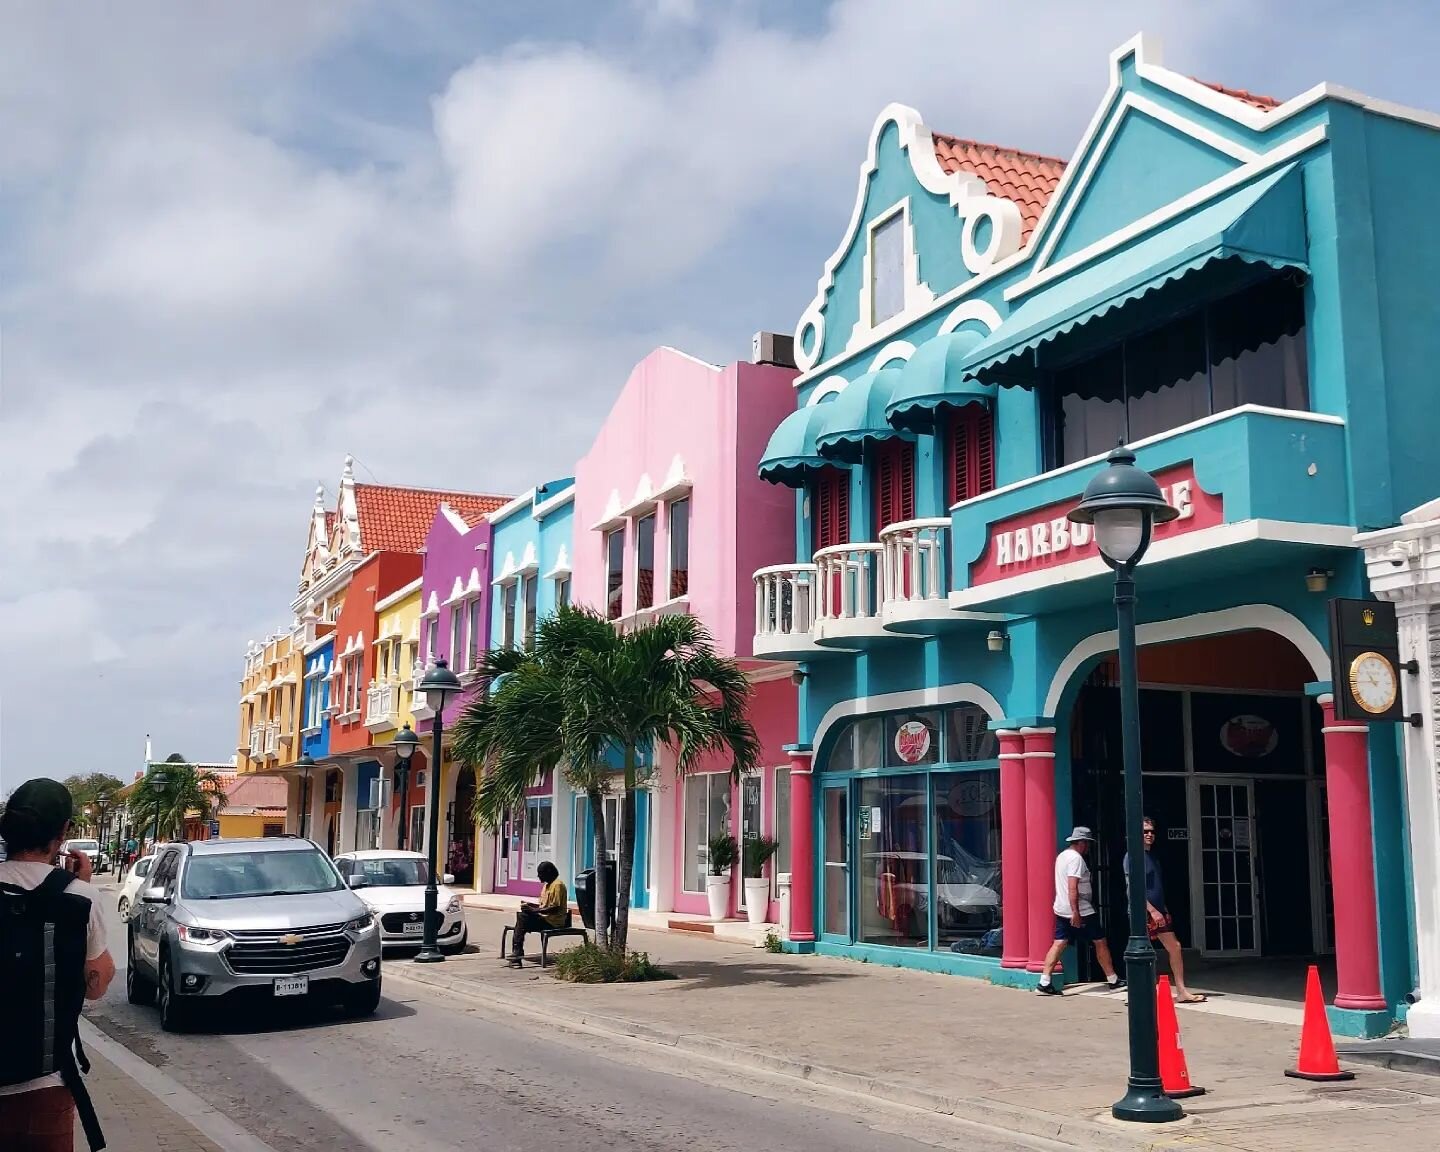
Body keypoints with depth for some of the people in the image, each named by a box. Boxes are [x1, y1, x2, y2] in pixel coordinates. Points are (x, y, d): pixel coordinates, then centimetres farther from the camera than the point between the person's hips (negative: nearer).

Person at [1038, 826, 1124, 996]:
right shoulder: (1076, 858, -15)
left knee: (1059, 944, 2)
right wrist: (1075, 912, -27)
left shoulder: (1062, 856, 16)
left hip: (1062, 910, 9)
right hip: (1081, 911, -9)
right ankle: (1113, 981, 12)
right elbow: (1072, 887, -24)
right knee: (1100, 942, 4)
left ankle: (1044, 982, -7)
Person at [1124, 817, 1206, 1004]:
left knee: (1175, 947, 5)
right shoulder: (1132, 856, -10)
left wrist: (1163, 909, 16)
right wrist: (1152, 910, -20)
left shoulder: (1152, 856, 16)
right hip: (1143, 912, -8)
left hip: (1159, 911, 8)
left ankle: (1181, 991, 9)